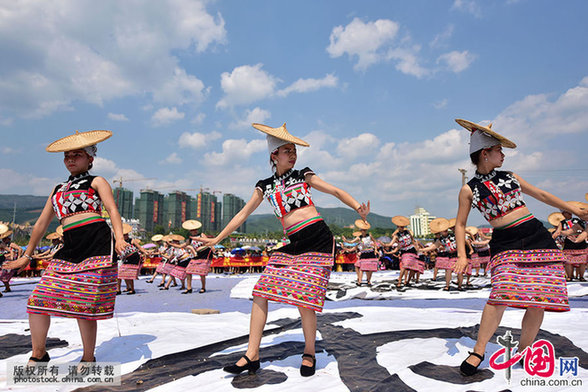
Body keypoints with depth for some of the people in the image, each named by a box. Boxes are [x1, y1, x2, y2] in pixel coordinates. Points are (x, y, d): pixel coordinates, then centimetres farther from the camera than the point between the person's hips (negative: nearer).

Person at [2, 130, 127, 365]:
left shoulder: (96, 182, 10)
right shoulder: (57, 191, 26)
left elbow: (112, 209, -4)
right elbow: (41, 224, 29)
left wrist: (119, 238, -20)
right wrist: (27, 256, 32)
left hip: (97, 244, -6)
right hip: (69, 249, 6)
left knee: (84, 304, -5)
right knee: (39, 299, 1)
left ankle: (88, 358, 13)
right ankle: (39, 354, 22)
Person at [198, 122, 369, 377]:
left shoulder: (303, 176, 9)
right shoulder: (265, 186, 14)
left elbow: (336, 191, 7)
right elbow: (243, 215, 16)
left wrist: (359, 208, -11)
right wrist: (216, 239, 16)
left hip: (318, 239, -3)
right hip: (292, 245, 3)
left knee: (304, 298, -9)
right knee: (261, 292, -7)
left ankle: (309, 353, 16)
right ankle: (252, 356, 3)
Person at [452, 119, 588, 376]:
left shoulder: (509, 176, 16)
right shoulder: (469, 189, 4)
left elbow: (541, 195, 25)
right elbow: (460, 224, 5)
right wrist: (461, 255, -6)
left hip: (538, 238, 5)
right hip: (506, 244, -5)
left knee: (539, 301, -3)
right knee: (503, 295, -23)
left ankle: (523, 352, 15)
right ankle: (478, 352, -8)